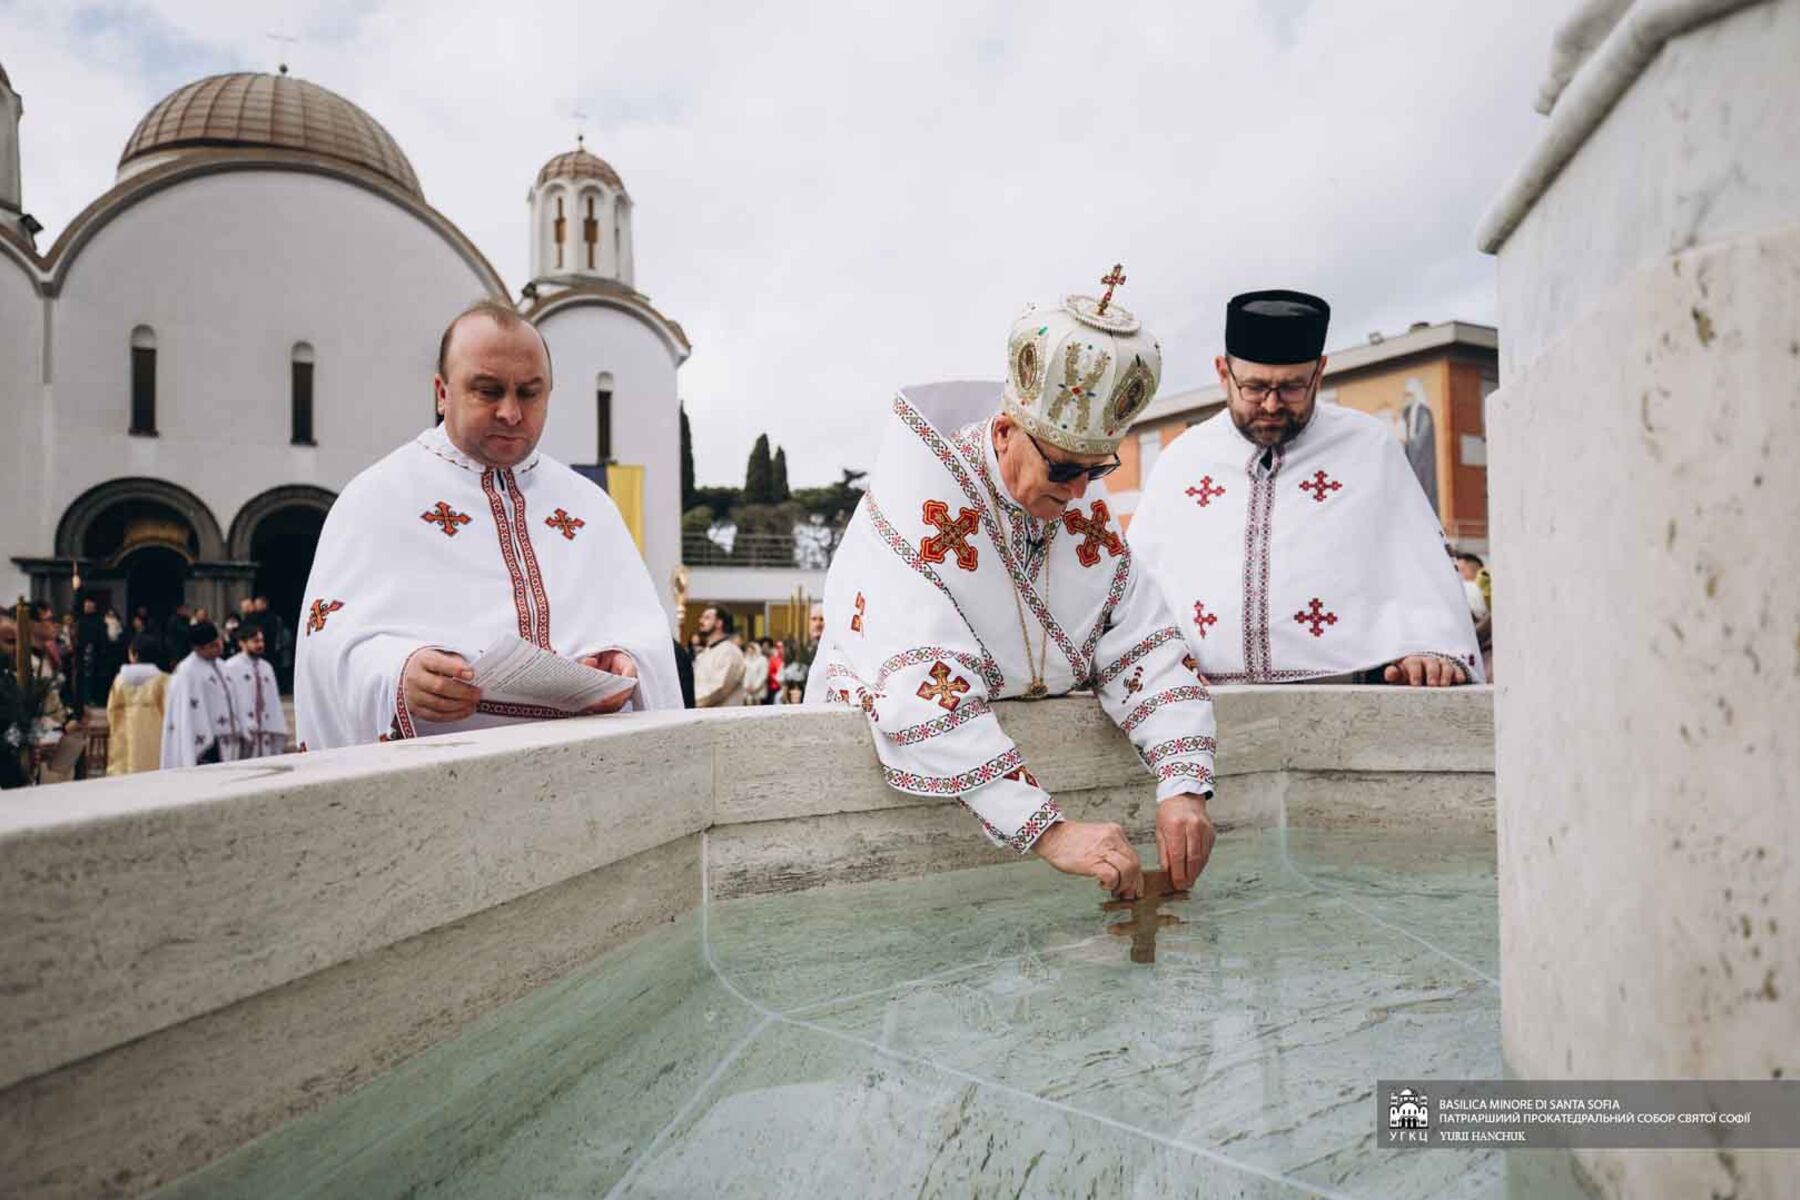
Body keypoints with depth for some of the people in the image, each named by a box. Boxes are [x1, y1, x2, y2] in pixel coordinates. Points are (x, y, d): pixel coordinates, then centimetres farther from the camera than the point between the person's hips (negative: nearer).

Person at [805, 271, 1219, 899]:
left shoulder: (1086, 515, 2)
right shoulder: (918, 512, -20)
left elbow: (1147, 653, -2)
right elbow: (924, 700, -30)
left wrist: (1184, 787, -17)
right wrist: (1048, 830, -35)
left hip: (1025, 769, 5)